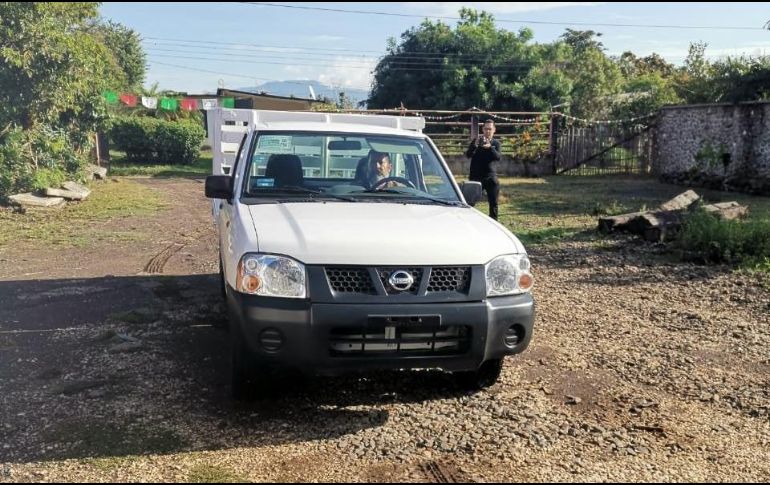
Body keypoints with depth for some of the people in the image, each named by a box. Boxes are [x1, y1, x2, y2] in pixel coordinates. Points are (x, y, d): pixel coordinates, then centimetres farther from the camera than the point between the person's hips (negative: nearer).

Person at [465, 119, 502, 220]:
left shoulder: (496, 143, 6)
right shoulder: (476, 140, 4)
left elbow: (498, 158, -11)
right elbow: (468, 155, -8)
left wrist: (490, 147, -29)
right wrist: (475, 145, -27)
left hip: (490, 177, 1)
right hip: (476, 176, -1)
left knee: (493, 203, 4)